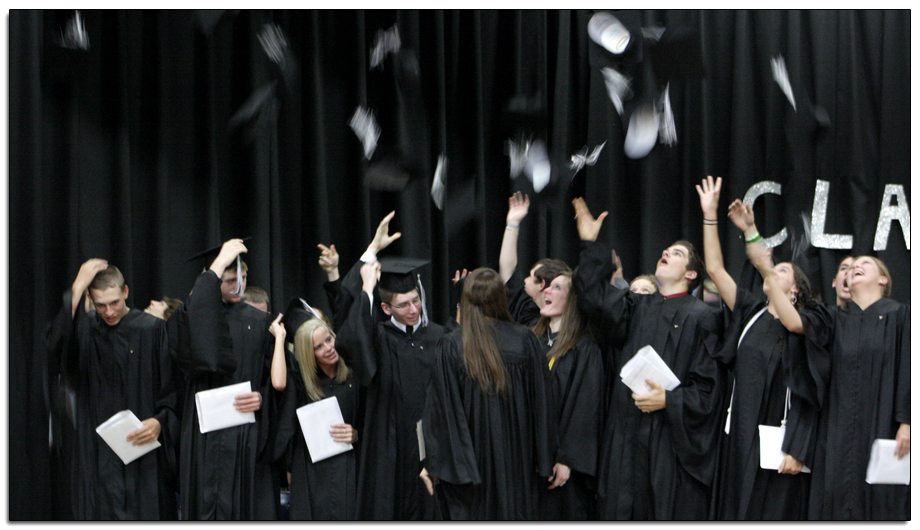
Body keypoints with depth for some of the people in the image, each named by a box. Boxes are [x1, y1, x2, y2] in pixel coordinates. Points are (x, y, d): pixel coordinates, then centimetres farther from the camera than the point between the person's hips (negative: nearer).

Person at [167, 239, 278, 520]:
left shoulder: (260, 322, 12)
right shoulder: (194, 315, 3)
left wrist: (262, 398, -10)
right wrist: (219, 264, -19)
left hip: (252, 440, 2)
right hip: (208, 440, -2)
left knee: (254, 509, 0)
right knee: (210, 508, -4)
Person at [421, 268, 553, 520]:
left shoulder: (451, 347, -10)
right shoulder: (525, 341, -4)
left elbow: (442, 412, -8)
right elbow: (540, 406, 1)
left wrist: (433, 463, 1)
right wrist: (543, 462, 9)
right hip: (517, 459, 2)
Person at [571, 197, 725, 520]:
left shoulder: (701, 318, 1)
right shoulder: (637, 308, 16)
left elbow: (708, 390, -5)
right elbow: (596, 301, -4)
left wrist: (669, 400, -19)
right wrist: (590, 246, -6)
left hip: (673, 443, -5)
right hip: (628, 441, 5)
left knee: (671, 514, -4)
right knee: (623, 511, 6)